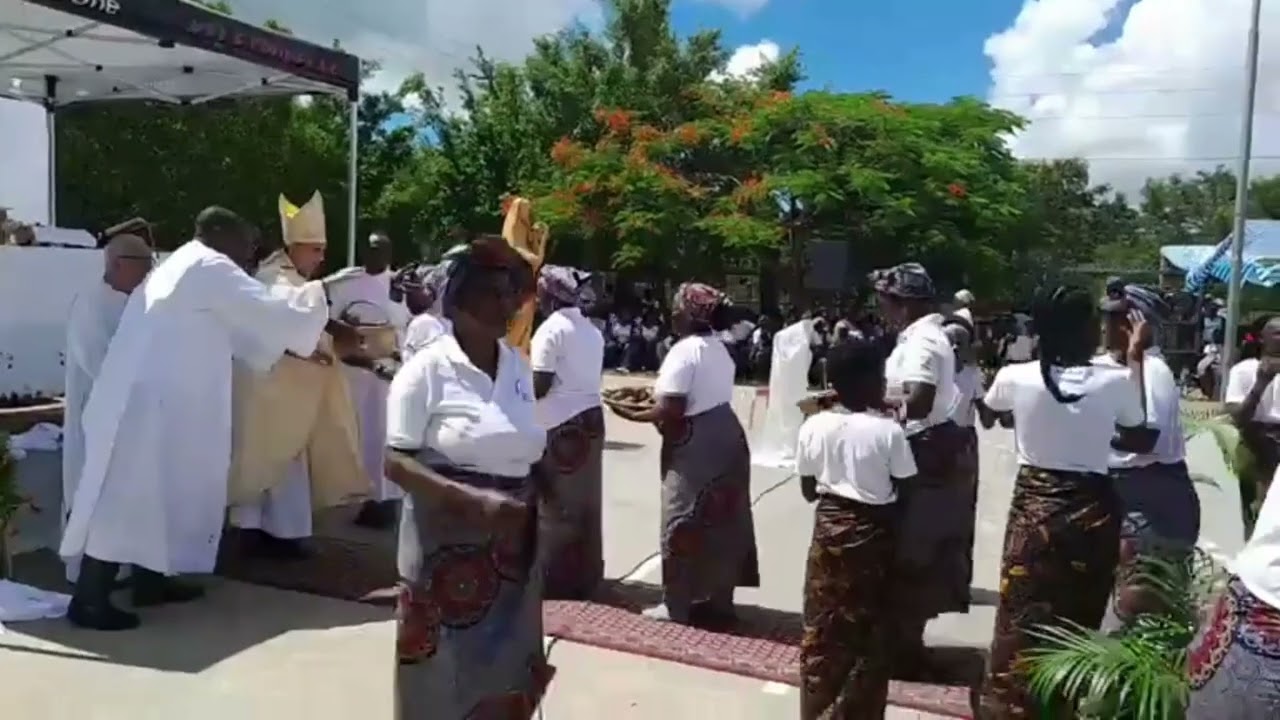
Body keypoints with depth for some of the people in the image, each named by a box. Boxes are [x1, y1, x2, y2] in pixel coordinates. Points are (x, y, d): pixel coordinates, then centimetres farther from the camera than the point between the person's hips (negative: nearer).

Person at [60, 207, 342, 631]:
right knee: (127, 495, -6)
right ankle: (90, 601, 0)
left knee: (151, 489, 16)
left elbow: (237, 328, 25)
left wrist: (292, 348, 22)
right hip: (148, 401, -10)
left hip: (148, 397, 10)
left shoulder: (181, 267, 22)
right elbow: (272, 316, -11)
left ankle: (150, 580, 26)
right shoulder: (212, 268, -9)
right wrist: (314, 307, 7)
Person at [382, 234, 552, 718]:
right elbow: (397, 462, -14)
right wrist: (474, 500, -26)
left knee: (504, 672, 13)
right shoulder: (428, 368, -11)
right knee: (443, 677, 6)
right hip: (446, 543, -5)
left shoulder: (519, 367, 6)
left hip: (511, 546, 5)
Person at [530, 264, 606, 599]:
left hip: (561, 425, -8)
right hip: (591, 418, 8)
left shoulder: (551, 329, -12)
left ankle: (557, 579, 9)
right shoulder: (592, 331, 13)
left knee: (557, 505, 2)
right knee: (585, 502, 12)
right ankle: (586, 575, 20)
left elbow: (540, 386, -16)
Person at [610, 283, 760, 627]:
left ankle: (678, 606, 13)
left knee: (685, 524, 2)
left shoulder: (684, 351, -16)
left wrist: (633, 414, -8)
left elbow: (672, 411, -21)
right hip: (725, 436, 9)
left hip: (695, 445, -9)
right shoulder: (719, 349, 12)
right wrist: (654, 395, 12)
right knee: (720, 521, 15)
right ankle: (718, 601, 25)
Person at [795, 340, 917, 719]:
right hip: (872, 532, -3)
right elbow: (903, 487, -9)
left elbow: (808, 490, 2)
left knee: (822, 627, 15)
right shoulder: (888, 430, -16)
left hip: (828, 527, 3)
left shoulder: (814, 426, -6)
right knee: (867, 630, 13)